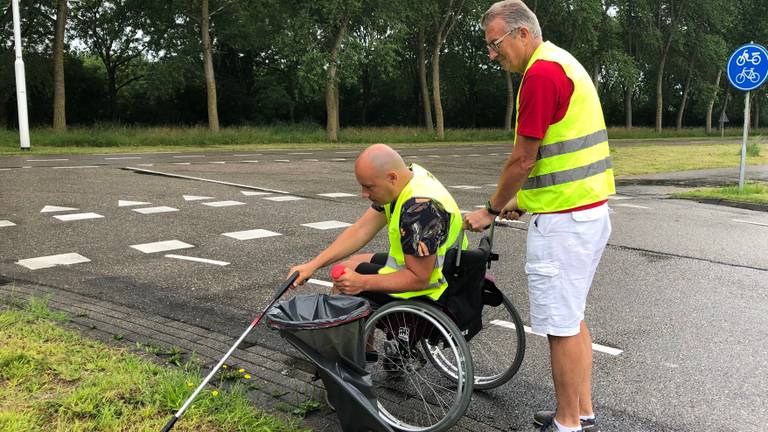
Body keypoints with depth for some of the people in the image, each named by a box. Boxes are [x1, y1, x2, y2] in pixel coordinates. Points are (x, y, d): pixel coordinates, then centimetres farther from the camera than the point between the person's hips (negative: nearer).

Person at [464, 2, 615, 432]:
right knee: (573, 317, 18)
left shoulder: (542, 73, -16)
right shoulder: (563, 62, 16)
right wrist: (522, 201, 20)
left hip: (563, 220, -11)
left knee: (561, 325, 0)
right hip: (590, 211, 11)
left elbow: (523, 158, -16)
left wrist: (491, 211, -3)